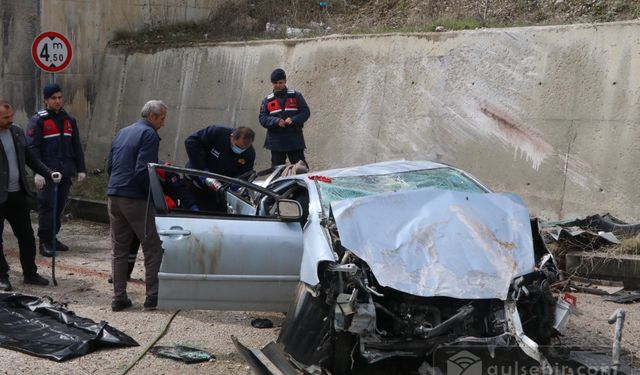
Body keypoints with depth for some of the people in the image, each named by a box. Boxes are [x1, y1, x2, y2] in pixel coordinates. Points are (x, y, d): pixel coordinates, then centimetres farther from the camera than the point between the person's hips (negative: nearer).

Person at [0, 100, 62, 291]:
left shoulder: (17, 132, 7)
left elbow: (30, 158, 14)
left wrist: (50, 174, 4)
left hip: (17, 194, 6)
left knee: (26, 236, 11)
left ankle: (30, 273, 22)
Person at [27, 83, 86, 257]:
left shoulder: (69, 120, 15)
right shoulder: (38, 120, -3)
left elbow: (77, 146, 18)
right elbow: (33, 148, -9)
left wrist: (81, 169, 11)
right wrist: (38, 171, -18)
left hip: (65, 171, 6)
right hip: (47, 171, -6)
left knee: (60, 205, 10)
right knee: (47, 205, -7)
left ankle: (52, 238, 20)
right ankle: (44, 242, -3)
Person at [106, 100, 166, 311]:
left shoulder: (122, 133, 18)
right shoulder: (149, 135, -9)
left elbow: (109, 166, 19)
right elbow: (143, 171, -19)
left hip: (113, 197, 8)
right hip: (135, 199, -8)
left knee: (119, 250, 12)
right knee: (153, 248, 1)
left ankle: (119, 297, 12)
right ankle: (153, 296, 0)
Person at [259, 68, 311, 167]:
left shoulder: (296, 96, 6)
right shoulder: (267, 100, 9)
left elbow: (306, 112, 0)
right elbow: (262, 118, 1)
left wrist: (293, 120, -18)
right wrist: (276, 121, -18)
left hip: (295, 141, -1)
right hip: (276, 142, 1)